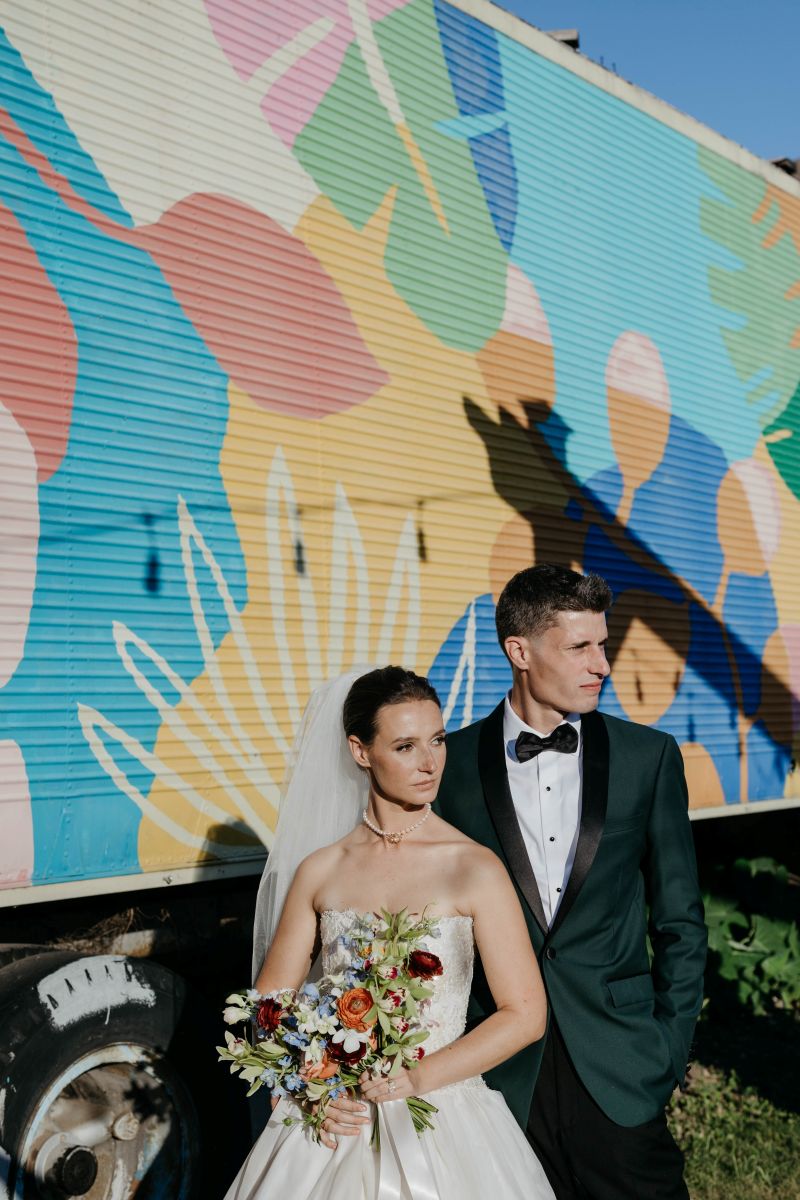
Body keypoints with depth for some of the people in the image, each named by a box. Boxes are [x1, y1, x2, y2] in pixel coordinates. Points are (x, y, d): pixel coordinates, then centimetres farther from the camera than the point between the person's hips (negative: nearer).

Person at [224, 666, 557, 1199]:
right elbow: (270, 1002, 4)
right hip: (334, 1125, 2)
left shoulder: (475, 868, -11)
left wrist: (421, 1078, -16)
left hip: (440, 1124, -2)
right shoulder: (319, 870, -3)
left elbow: (525, 1014, -10)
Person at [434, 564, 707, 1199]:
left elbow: (679, 922, 4)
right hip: (499, 1071, 0)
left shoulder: (650, 756, -2)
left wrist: (670, 1049, 1)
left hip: (620, 1074, 1)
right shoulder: (454, 761, -4)